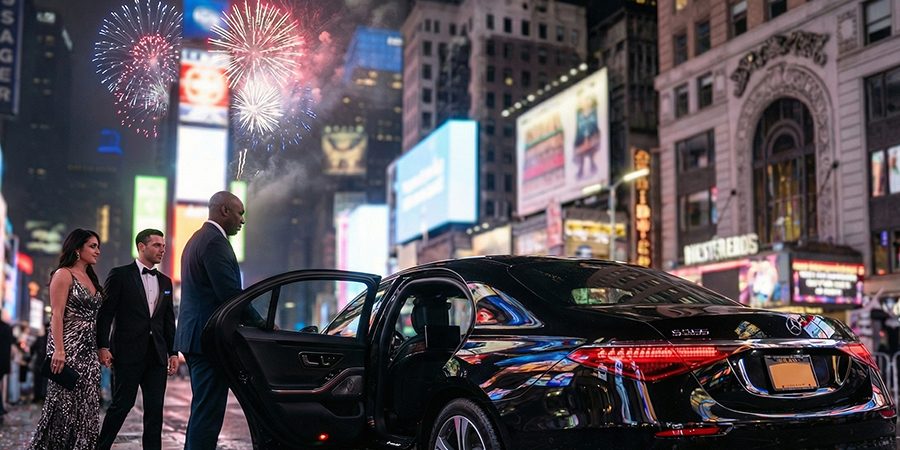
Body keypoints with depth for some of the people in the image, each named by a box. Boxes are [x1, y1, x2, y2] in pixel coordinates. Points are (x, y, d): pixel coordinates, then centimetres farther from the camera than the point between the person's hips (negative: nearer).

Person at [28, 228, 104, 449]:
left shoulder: (91, 278, 17)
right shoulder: (63, 275, -6)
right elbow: (57, 315, -14)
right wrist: (59, 350, -22)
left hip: (89, 350, 8)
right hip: (69, 348, -8)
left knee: (86, 405, 6)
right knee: (65, 404, -5)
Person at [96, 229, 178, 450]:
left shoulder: (165, 281, 15)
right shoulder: (120, 275, -1)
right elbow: (105, 313, -5)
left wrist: (173, 352, 10)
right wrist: (103, 347, -13)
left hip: (156, 354, 5)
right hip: (128, 352, -5)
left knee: (155, 407, 4)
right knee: (122, 404, 0)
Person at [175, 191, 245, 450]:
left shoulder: (197, 239, 20)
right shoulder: (215, 241, -14)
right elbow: (231, 293, -20)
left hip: (197, 337, 11)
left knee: (202, 410, 17)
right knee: (208, 412, -7)